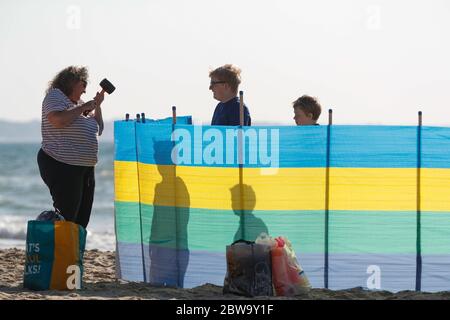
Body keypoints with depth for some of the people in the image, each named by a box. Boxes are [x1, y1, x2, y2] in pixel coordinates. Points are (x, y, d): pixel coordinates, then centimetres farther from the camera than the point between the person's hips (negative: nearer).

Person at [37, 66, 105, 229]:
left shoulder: (78, 103, 21)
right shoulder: (55, 96, -4)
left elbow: (97, 130, 26)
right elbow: (57, 120, -24)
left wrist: (97, 106, 14)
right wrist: (83, 108, -14)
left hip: (85, 167, 9)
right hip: (61, 166, -9)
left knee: (82, 220, 7)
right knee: (66, 217, -16)